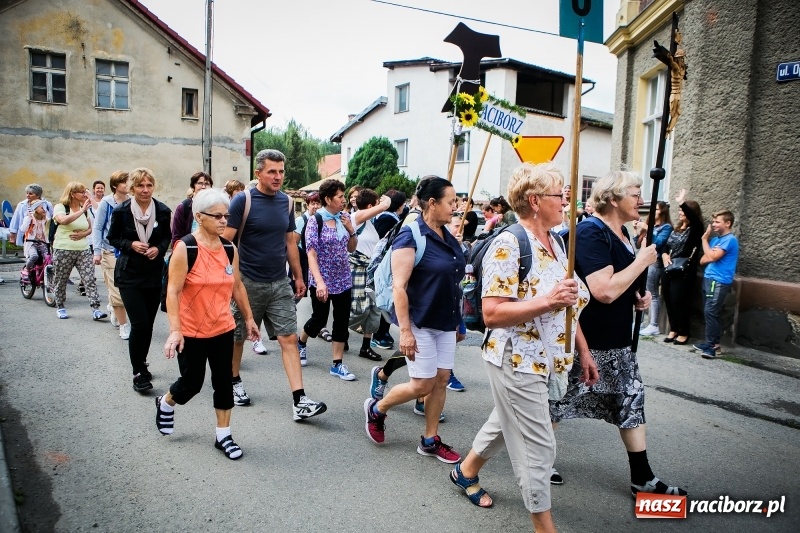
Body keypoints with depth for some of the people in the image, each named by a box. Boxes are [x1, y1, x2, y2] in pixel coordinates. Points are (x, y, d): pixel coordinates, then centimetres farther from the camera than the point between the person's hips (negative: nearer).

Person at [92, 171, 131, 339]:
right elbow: (97, 228, -3)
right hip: (111, 251, -3)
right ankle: (124, 326, 10)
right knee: (117, 291, -3)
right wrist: (97, 250, -8)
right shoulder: (106, 203, -6)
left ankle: (112, 307, 42)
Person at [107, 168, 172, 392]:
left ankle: (141, 366, 30)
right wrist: (130, 244, -15)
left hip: (154, 274, 3)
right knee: (139, 324, -11)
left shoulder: (163, 211, -4)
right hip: (129, 275, -3)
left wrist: (159, 248, -10)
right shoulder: (121, 211, -8)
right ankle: (138, 373, 4)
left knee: (148, 324, 9)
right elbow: (112, 238, 3)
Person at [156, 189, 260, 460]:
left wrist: (249, 318, 14)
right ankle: (165, 404, 43)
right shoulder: (185, 248, -15)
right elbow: (173, 291, -18)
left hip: (223, 329, 5)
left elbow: (237, 286, 11)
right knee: (192, 383, 9)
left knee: (223, 382, 8)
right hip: (191, 333, -4)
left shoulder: (230, 249, 1)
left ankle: (223, 435, 22)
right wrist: (174, 330, -24)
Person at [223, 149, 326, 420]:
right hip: (248, 282, -4)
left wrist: (298, 276, 14)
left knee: (289, 339, -2)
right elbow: (225, 241, -11)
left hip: (280, 283, 4)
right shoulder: (243, 200, -10)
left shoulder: (286, 201, 6)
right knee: (237, 336, 13)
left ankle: (299, 401, -2)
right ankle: (234, 381, 38)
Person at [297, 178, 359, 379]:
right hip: (322, 280, -5)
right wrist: (319, 282, -29)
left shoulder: (344, 218, 3)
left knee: (342, 321, 4)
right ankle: (300, 342, 38)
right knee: (319, 319, 8)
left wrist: (351, 229, -8)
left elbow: (351, 249, 11)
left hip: (343, 280, 5)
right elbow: (311, 254, -18)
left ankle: (337, 364, 13)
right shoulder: (315, 220, -13)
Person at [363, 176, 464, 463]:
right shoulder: (411, 236, -16)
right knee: (423, 384, -2)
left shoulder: (449, 237, 8)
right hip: (420, 323, -7)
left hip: (445, 322, 8)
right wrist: (405, 331, -23)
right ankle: (376, 409, 23)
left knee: (441, 380, 9)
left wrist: (457, 321, 18)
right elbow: (399, 287, -20)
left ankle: (430, 441, 24)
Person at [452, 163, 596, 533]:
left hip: (546, 361, 9)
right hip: (517, 362, -9)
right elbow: (492, 314, -26)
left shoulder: (555, 242, 8)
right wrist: (547, 301, -32)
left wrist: (584, 351, 14)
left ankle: (466, 471, 48)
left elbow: (567, 305, 16)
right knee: (537, 447, 2)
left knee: (507, 423, 25)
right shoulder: (508, 245, -20)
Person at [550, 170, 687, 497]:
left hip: (618, 339, 10)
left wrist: (637, 297, 5)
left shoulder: (621, 232, 10)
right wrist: (642, 262, -18)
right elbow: (604, 290, -30)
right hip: (587, 341, -10)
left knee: (631, 402, 14)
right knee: (557, 402, 6)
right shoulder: (591, 233, -21)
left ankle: (642, 479, 27)